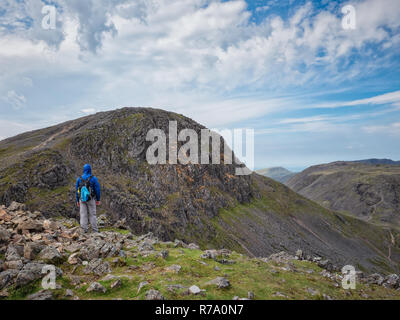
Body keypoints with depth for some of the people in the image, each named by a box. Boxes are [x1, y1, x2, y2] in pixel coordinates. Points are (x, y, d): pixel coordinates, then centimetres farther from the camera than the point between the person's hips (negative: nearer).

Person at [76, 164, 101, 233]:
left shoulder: (79, 179, 0)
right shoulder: (93, 178, -8)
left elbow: (77, 190, 4)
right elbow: (97, 189, -7)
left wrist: (77, 200, 11)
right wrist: (98, 200, 1)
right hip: (91, 199, -2)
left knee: (83, 214, 4)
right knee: (92, 214, 5)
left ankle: (85, 229, 1)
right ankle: (94, 230, 6)